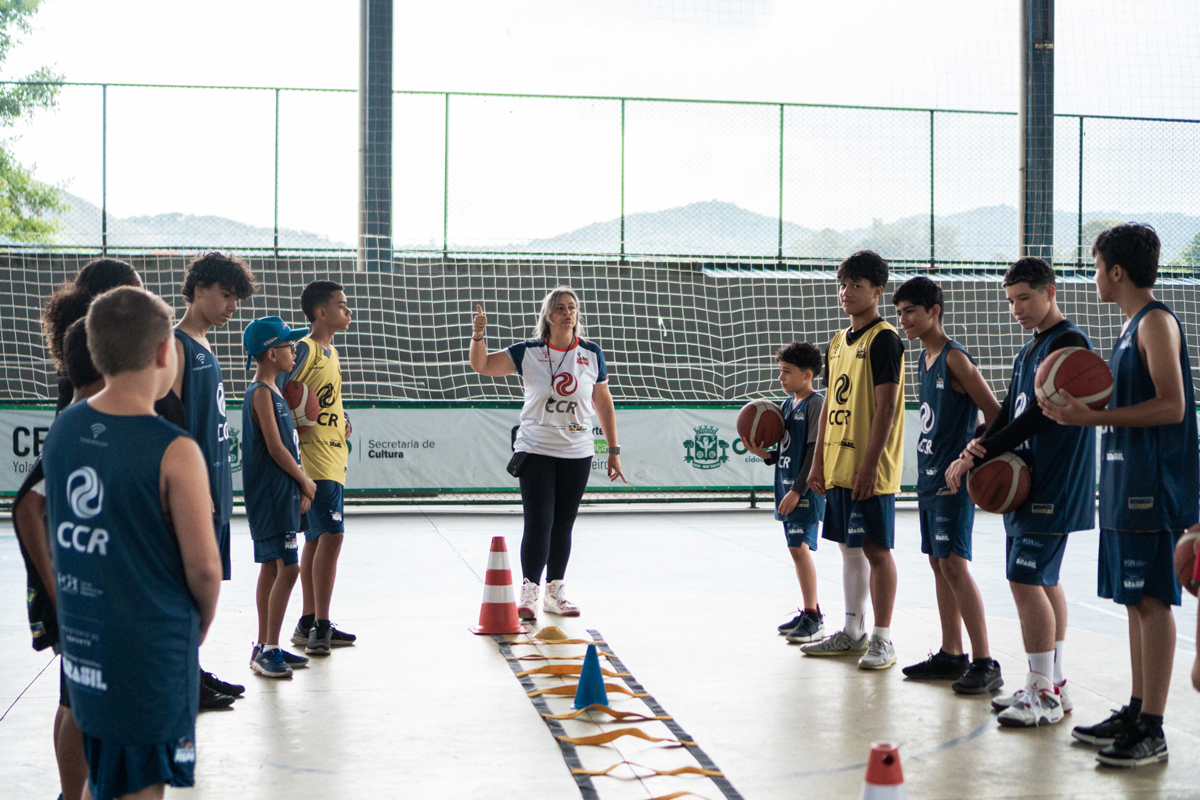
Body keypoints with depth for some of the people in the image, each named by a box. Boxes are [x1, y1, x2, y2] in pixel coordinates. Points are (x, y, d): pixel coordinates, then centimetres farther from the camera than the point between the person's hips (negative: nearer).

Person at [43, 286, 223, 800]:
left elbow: (58, 535, 10)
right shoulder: (174, 453, -21)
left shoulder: (62, 428, 0)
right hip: (151, 651, -6)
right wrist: (204, 622, 4)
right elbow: (203, 567, -16)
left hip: (82, 642, 6)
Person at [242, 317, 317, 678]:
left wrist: (300, 486, 10)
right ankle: (269, 649, -6)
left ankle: (264, 648, 18)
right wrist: (305, 481, -7)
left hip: (280, 495, 10)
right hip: (271, 495, -10)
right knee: (287, 567, -11)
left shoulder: (271, 391, 16)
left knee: (272, 568, 12)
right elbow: (276, 448, -18)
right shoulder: (261, 392, -14)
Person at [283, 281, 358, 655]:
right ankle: (321, 626, -9)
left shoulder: (331, 351, 17)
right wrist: (297, 430, -17)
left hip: (332, 459, 10)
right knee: (331, 535, -13)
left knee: (316, 539, 13)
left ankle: (309, 624, 19)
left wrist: (341, 422, 11)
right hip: (315, 459, -10)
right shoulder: (305, 349, -12)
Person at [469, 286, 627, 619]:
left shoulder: (592, 354, 1)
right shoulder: (528, 352, -4)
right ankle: (528, 594, -3)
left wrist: (614, 451, 9)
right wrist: (479, 335, -26)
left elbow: (603, 403, 9)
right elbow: (481, 365, -7)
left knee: (563, 525, 11)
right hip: (535, 450, -2)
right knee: (538, 523, -10)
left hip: (577, 454, 2)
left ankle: (555, 593, 23)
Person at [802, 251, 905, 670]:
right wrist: (819, 461, 14)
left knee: (876, 549, -4)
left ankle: (882, 639, 4)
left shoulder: (883, 339, -10)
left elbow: (886, 406, -16)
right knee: (849, 548, 13)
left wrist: (869, 465, -20)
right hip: (838, 466, 8)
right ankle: (852, 633, 21)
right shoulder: (838, 342, 15)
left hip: (869, 469, -8)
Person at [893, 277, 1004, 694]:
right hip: (930, 477, 9)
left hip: (953, 479, -9)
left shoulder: (955, 358, -13)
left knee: (955, 565, -12)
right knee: (938, 564, 11)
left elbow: (993, 411, -15)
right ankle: (951, 655, 18)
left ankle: (985, 663, -10)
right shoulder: (923, 359, 14)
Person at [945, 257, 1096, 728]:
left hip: (1053, 489, -10)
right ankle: (1053, 684, 20)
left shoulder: (1069, 343, -13)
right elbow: (1008, 415, 15)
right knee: (1043, 582, 12)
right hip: (1026, 485, 10)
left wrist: (978, 456, -16)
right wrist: (975, 451, -5)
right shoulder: (1027, 352, 18)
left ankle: (1043, 695, -5)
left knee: (1026, 580, -11)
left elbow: (1037, 416, -20)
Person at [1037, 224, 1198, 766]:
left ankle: (1151, 731, -4)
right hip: (1126, 484, 9)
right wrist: (1078, 412, 8)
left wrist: (1095, 416, -20)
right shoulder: (1132, 328, 18)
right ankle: (1136, 712, 20)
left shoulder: (1156, 321, -11)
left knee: (1152, 600, -7)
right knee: (1136, 600, 12)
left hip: (1154, 487, -9)